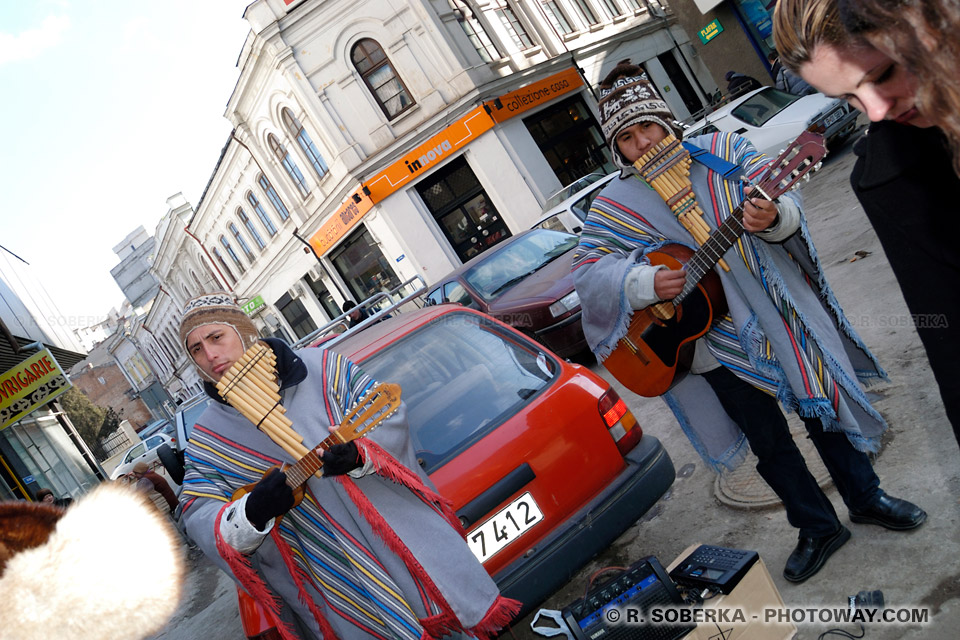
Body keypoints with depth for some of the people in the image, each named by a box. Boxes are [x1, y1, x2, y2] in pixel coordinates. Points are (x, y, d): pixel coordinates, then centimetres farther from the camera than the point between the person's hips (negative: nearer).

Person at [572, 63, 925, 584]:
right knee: (768, 440, 11)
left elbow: (782, 198, -6)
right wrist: (646, 283, -27)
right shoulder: (616, 205, -6)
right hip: (713, 341, -1)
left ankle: (865, 497, 39)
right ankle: (818, 529, 32)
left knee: (825, 405, 14)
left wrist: (773, 217, -30)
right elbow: (587, 271, -12)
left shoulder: (721, 150, -2)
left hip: (781, 312, 1)